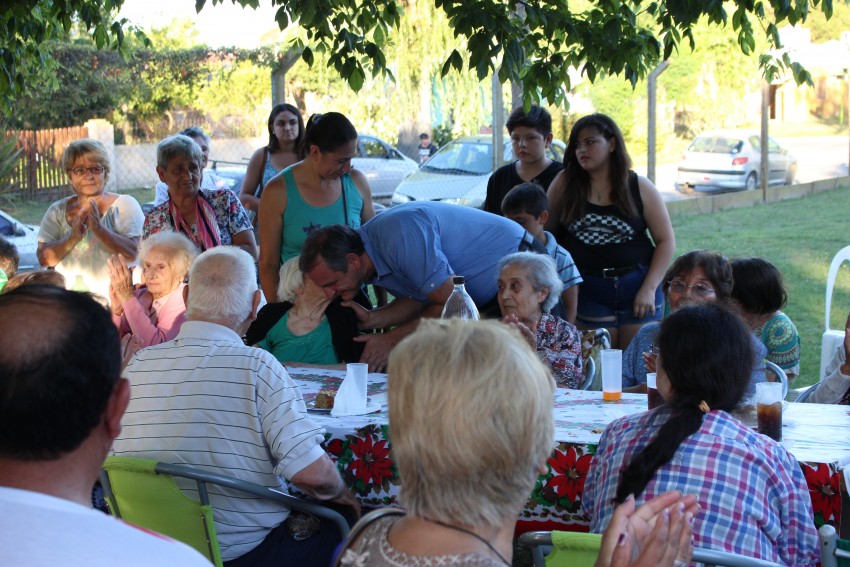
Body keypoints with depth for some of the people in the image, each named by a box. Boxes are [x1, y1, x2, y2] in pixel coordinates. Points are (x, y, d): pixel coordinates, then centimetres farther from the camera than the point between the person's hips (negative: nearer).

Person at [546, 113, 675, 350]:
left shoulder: (640, 187, 2)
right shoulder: (565, 184, 2)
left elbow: (666, 241, 3)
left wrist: (649, 289, -7)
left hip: (637, 286, 0)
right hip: (588, 291, 0)